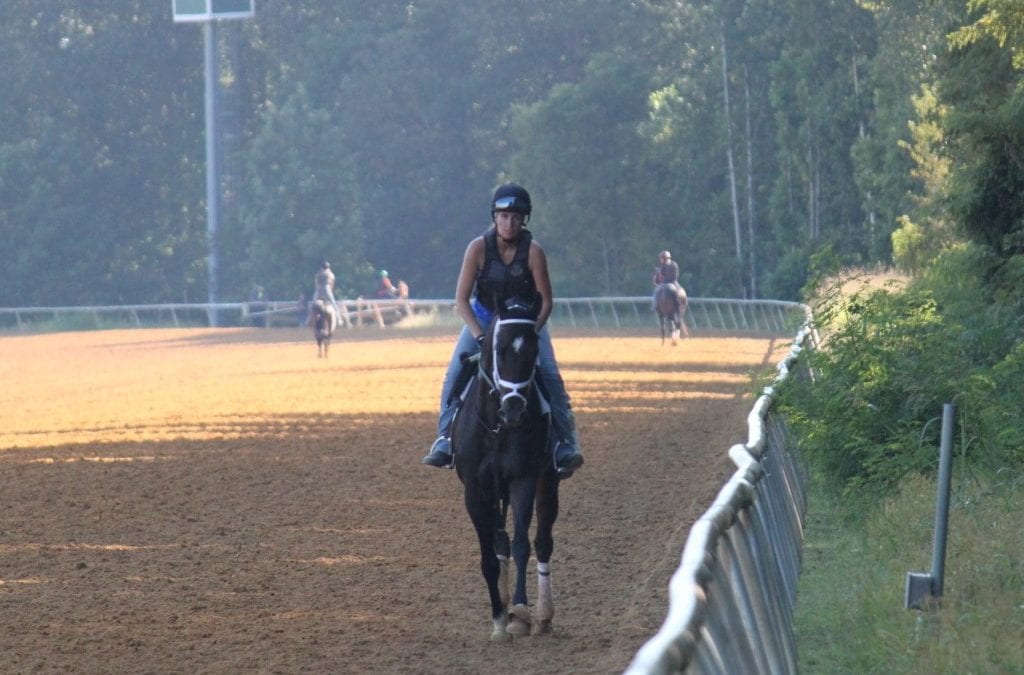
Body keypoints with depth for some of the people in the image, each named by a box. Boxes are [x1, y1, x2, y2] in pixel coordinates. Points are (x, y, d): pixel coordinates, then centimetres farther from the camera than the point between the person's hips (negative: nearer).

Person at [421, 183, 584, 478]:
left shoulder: (533, 252, -22)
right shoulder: (479, 248, -21)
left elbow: (546, 302, -15)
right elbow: (461, 300, -19)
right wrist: (480, 336, -30)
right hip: (484, 317, 1)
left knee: (550, 374, -20)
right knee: (455, 374, -18)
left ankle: (565, 443, -15)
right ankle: (445, 439, -15)